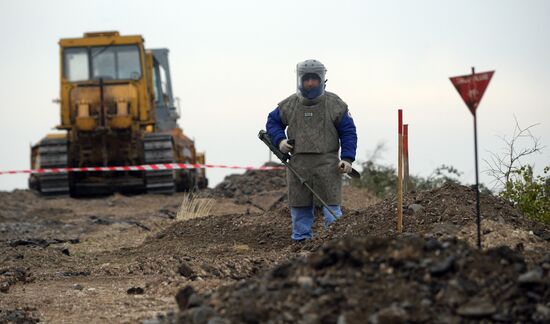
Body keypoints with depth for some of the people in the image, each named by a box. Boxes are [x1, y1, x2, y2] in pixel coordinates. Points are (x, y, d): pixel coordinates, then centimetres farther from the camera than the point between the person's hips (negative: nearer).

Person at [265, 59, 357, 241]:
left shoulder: (335, 104, 2)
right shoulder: (288, 105, 8)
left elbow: (348, 132, 4)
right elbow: (272, 122, 22)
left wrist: (347, 158, -7)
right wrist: (279, 140, 2)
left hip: (327, 164, -3)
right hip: (298, 164, 3)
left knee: (330, 206, -6)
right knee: (300, 207, 6)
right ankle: (301, 241, 13)